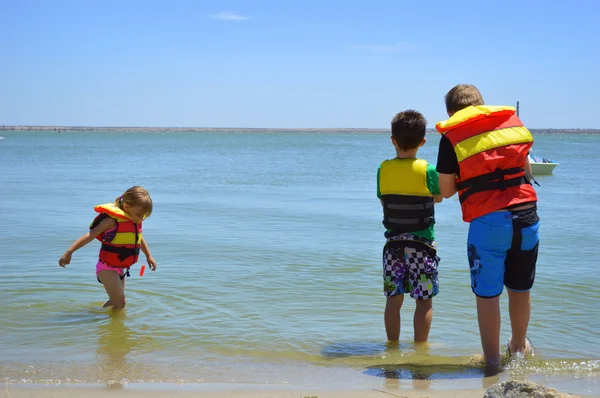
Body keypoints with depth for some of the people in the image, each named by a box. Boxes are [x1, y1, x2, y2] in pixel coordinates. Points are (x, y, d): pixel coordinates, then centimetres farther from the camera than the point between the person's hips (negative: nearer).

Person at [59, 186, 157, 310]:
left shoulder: (135, 221, 4)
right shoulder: (112, 220, -20)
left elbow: (139, 239, 26)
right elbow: (90, 236, -24)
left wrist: (149, 256, 36)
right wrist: (69, 252, -30)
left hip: (121, 268, 9)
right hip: (107, 268, -8)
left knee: (115, 301, 20)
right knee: (120, 302, -14)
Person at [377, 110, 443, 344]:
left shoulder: (383, 169, -3)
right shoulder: (427, 170, -10)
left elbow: (383, 202, 7)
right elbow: (438, 198, 6)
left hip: (393, 243, 3)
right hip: (422, 243, -3)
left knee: (393, 298, 10)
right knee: (424, 300, 5)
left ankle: (392, 345, 17)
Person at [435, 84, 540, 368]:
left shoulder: (451, 136, 0)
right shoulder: (511, 120, 11)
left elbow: (446, 190, 4)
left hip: (488, 221, -4)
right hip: (527, 215, 4)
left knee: (487, 294, 7)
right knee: (520, 289, 20)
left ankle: (492, 358, 13)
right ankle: (519, 346, 38)